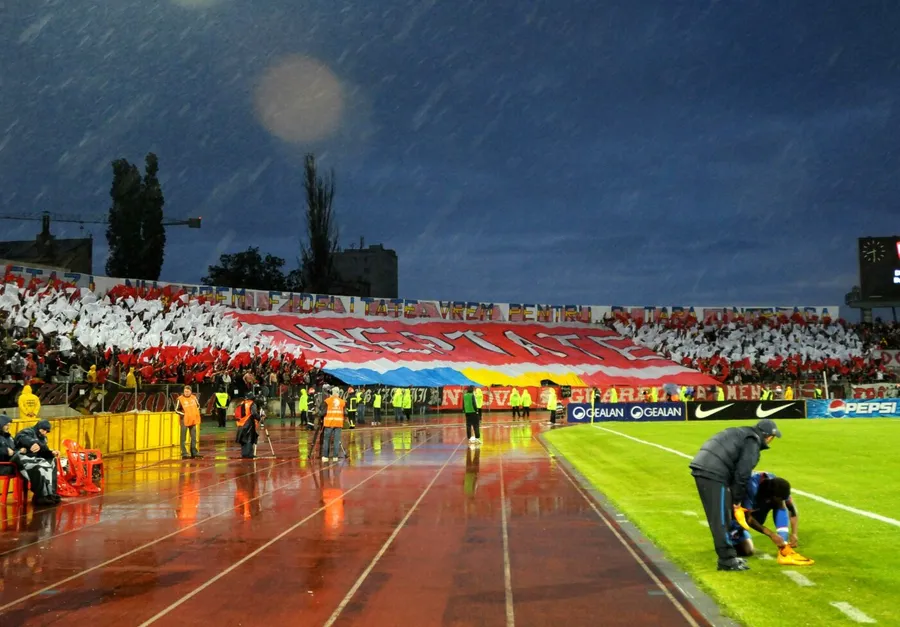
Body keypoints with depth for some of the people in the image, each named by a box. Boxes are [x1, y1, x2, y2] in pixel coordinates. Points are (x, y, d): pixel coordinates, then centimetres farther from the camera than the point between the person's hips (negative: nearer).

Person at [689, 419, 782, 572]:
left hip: (701, 468, 10)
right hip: (713, 473, -10)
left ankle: (727, 556, 23)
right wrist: (737, 498, -2)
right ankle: (727, 560, -1)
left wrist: (735, 497, 22)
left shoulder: (740, 434, 27)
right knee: (721, 518, -5)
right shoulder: (753, 441, -2)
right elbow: (742, 473, -10)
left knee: (719, 517, 16)